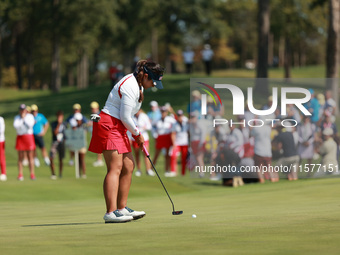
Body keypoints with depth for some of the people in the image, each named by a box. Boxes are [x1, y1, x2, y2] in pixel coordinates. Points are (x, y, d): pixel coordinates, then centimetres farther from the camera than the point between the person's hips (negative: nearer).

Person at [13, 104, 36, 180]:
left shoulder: (30, 116, 2)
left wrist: (24, 118, -11)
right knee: (20, 157, 0)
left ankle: (32, 174, -3)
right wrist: (21, 119, -11)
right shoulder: (16, 118, 6)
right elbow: (16, 126, -11)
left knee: (30, 157, -4)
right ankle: (20, 175, 1)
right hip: (20, 137, 1)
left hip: (29, 136, -1)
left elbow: (30, 125, -14)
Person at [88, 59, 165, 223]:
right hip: (109, 126, -11)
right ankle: (111, 213, -26)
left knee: (128, 166, 10)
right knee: (115, 168, -18)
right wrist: (137, 134, -5)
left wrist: (135, 132, 13)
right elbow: (125, 117, -20)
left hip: (118, 128, 11)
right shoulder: (130, 87, -19)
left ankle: (122, 208, 15)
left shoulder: (137, 84, 15)